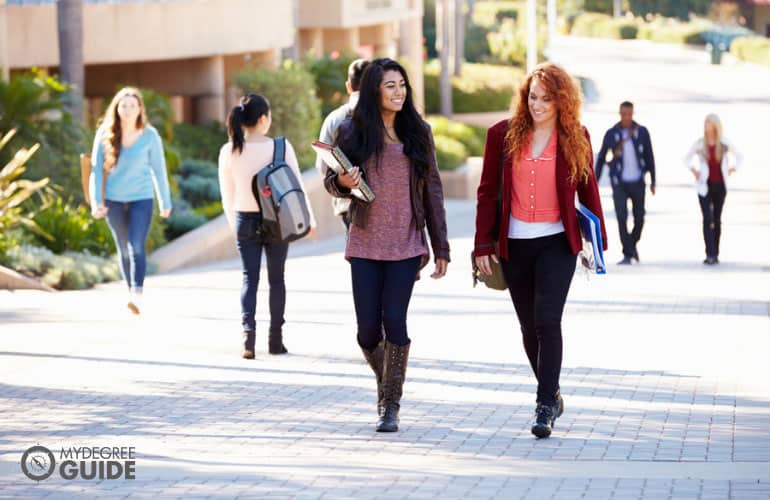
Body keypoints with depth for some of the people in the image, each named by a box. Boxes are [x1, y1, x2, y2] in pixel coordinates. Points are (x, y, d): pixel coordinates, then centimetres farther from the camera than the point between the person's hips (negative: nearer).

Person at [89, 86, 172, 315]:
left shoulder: (149, 135, -6)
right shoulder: (105, 135, -3)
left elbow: (159, 170, 2)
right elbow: (96, 169, 0)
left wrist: (165, 203, 7)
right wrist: (96, 202, -9)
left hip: (141, 198, -2)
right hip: (114, 200, 2)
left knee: (137, 246, -17)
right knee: (123, 249, 13)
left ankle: (137, 296, -24)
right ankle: (130, 291, 27)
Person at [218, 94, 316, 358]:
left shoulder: (228, 152, -4)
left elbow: (227, 196, 4)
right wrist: (308, 219, 10)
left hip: (245, 220, 1)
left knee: (249, 278, 7)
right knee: (276, 279, 12)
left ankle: (248, 331, -12)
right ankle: (275, 339, 15)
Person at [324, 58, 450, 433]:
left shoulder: (418, 132, 5)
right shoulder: (352, 131, 2)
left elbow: (432, 190, 8)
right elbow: (331, 181, 9)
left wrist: (441, 247, 5)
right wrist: (343, 182, -16)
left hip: (406, 245, 0)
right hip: (365, 244, 0)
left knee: (394, 321, -10)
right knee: (368, 328, 0)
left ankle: (391, 405, 3)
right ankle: (385, 382, 30)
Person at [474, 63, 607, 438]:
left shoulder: (576, 138, 1)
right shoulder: (503, 134, 1)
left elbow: (587, 190, 10)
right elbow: (487, 192, 5)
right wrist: (483, 245, 1)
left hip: (557, 242, -2)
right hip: (514, 244, 2)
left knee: (547, 320, -14)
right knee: (529, 327, 9)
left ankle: (545, 407, -12)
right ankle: (552, 394, 27)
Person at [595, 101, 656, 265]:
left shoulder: (642, 132, -1)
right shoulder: (611, 134, -3)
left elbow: (649, 157, 4)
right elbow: (601, 158, 6)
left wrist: (653, 181, 3)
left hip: (638, 182, 1)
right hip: (619, 183, -1)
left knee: (639, 218, 8)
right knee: (622, 217, -12)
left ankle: (633, 243, 36)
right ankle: (627, 255, -8)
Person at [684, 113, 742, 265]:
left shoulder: (724, 144, 1)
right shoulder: (699, 144, 0)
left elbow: (739, 157, 14)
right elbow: (687, 159, 14)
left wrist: (730, 171, 4)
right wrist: (694, 170, 0)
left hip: (720, 185, 2)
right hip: (705, 186, -2)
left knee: (717, 220, 6)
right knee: (708, 219, -12)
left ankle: (715, 255, 12)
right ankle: (710, 255, -16)